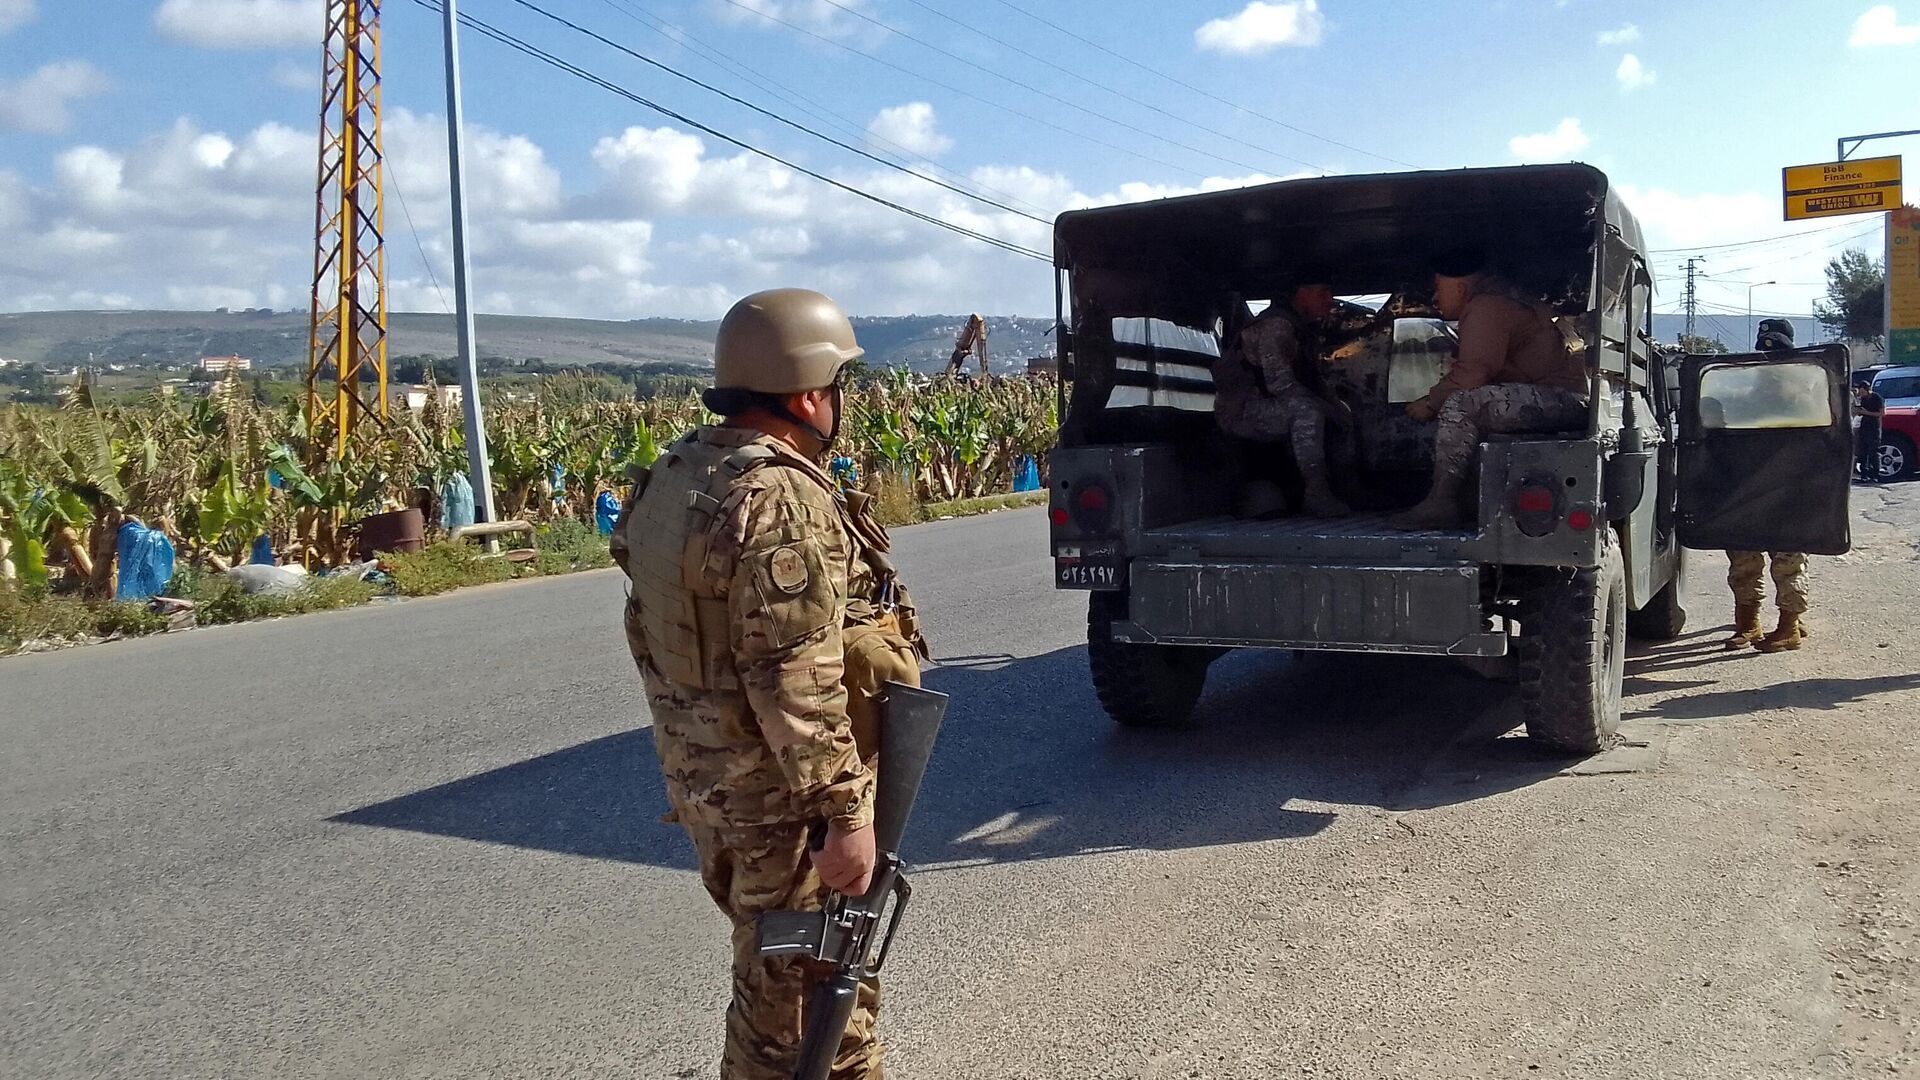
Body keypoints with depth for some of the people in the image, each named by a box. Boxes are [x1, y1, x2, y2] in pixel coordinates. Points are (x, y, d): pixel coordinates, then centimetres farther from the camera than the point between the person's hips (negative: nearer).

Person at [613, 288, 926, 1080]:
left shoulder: (673, 477, 7)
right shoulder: (781, 500, -23)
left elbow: (656, 629, 14)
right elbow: (797, 682, -26)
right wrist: (843, 813, -21)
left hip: (700, 775, 9)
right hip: (779, 794, -9)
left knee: (780, 968, 24)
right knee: (791, 991, 6)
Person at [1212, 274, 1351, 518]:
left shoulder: (1303, 328, 15)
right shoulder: (1277, 324, -18)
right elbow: (1279, 382, -27)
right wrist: (1328, 406, -23)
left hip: (1260, 408, 10)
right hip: (1239, 411, -10)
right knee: (1306, 411, -30)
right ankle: (1316, 495, -26)